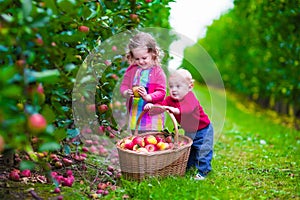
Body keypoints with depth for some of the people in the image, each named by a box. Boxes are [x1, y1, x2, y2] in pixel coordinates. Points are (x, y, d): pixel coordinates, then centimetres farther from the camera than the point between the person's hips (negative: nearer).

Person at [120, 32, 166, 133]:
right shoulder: (132, 70, 4)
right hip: (135, 113, 4)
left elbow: (161, 92, -11)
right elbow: (124, 85, 7)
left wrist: (148, 97, -26)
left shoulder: (158, 72, -8)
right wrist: (126, 93, -15)